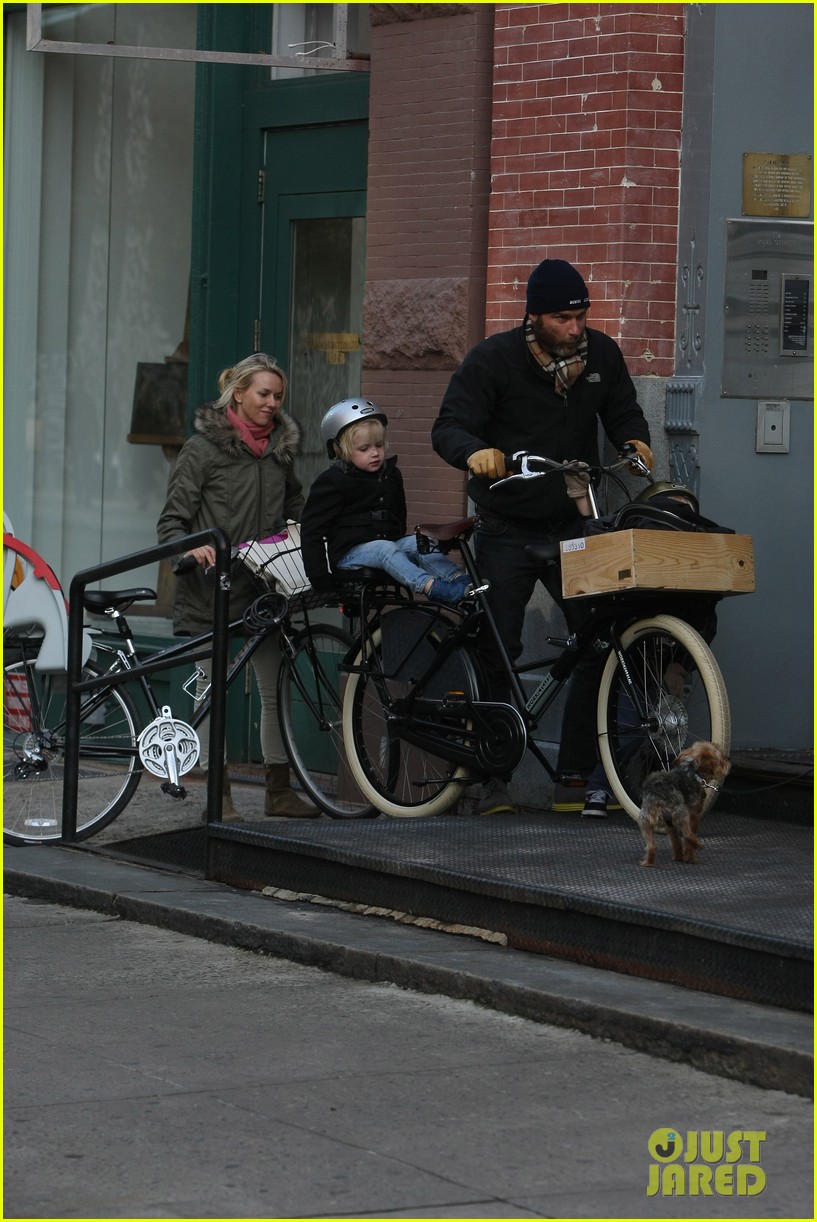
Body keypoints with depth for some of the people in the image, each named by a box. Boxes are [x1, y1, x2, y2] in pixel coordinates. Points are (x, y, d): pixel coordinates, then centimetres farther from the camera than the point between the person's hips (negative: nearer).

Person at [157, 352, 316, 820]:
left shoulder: (282, 447, 11)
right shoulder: (203, 448, -5)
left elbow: (296, 509, 24)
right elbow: (172, 521, -6)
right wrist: (190, 549, -25)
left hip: (265, 586, 4)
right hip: (214, 588, -4)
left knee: (277, 689, 4)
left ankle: (279, 789, 13)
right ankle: (219, 794, 8)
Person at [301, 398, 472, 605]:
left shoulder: (391, 475, 13)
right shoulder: (332, 482, -6)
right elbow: (312, 530, -7)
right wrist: (319, 577, -12)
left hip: (391, 541, 6)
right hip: (350, 553, -6)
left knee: (419, 543, -22)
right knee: (385, 549, -33)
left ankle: (459, 579, -38)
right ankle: (430, 587, -53)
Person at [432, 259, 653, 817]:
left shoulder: (601, 353, 1)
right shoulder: (493, 359, -11)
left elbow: (623, 410, 11)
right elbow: (448, 427, -15)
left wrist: (636, 440, -13)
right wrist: (475, 452, -38)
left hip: (573, 525, 3)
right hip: (508, 533, -3)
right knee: (498, 650, -4)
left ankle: (578, 776, -1)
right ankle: (495, 776, 7)